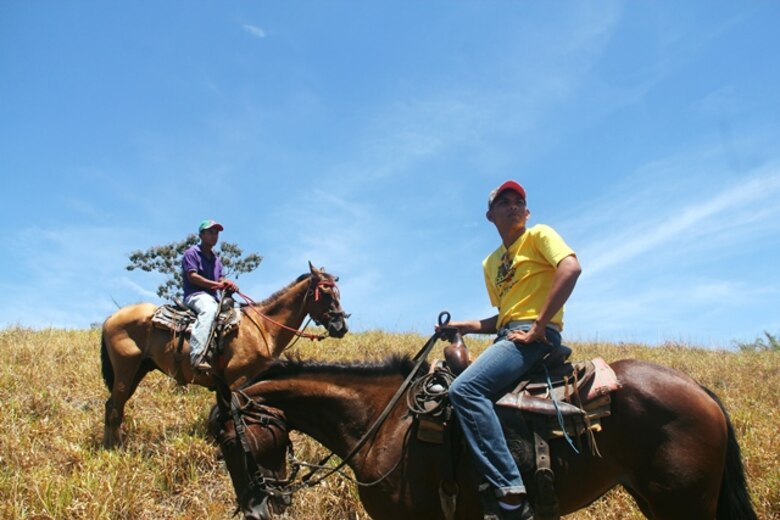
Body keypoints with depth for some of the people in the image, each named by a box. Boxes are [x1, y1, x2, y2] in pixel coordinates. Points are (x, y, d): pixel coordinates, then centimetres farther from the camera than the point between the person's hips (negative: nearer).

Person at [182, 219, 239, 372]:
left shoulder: (217, 260, 24)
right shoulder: (192, 253, 1)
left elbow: (220, 281, 17)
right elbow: (192, 277, -11)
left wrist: (228, 285, -7)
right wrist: (216, 285, -16)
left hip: (213, 297, 9)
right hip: (195, 295, -9)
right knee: (210, 309, -39)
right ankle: (197, 358, -51)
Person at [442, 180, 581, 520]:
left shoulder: (539, 235, 1)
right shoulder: (490, 263, 22)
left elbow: (571, 267, -18)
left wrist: (538, 327, -20)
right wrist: (467, 326, 12)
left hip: (535, 335, -9)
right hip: (508, 336, 9)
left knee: (465, 388, -28)